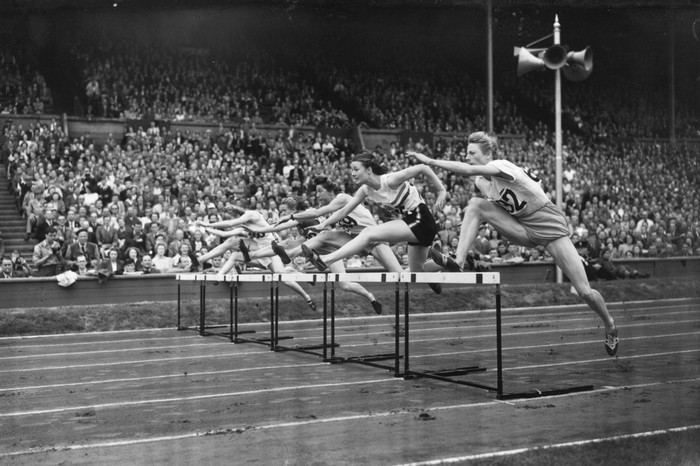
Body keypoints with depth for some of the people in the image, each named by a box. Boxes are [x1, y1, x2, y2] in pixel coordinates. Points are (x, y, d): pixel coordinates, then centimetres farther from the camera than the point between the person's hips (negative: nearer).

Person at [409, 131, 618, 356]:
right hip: (522, 229, 6)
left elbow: (469, 170, -40)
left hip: (550, 226, -6)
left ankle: (610, 326, 24)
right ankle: (458, 263, -24)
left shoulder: (502, 166, -23)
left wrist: (430, 161, -40)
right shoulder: (481, 182, 0)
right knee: (475, 205, -17)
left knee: (584, 291, -8)